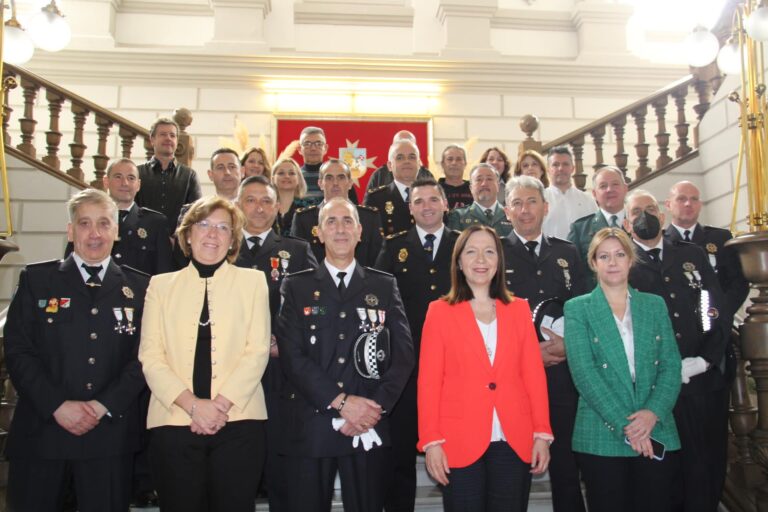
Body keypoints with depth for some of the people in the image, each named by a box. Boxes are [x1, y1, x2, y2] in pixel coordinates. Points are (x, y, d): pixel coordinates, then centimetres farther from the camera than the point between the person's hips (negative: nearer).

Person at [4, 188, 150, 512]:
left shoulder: (140, 288, 7)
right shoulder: (36, 280, 6)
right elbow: (17, 350, -1)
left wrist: (103, 406, -10)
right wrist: (57, 406, -11)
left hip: (110, 435, 0)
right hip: (41, 432, 0)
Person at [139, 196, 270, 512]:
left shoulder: (253, 281, 9)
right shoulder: (161, 285, 12)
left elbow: (257, 351, 0)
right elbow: (150, 356, 3)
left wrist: (221, 404, -11)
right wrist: (193, 405, -11)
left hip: (239, 421, -1)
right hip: (173, 422, 1)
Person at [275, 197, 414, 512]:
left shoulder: (385, 286, 9)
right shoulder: (296, 287, 6)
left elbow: (403, 353, 3)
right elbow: (292, 355, -4)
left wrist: (377, 404, -10)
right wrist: (341, 401, -12)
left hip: (369, 428, 1)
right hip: (310, 427, 0)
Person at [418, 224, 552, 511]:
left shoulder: (519, 309, 8)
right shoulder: (440, 311, 1)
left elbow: (533, 374, 6)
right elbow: (429, 381, -1)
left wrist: (541, 434, 0)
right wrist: (431, 441, -7)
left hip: (515, 442, 2)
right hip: (460, 443, -2)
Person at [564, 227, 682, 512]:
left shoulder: (655, 305, 11)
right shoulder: (577, 309, 2)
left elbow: (671, 366, 4)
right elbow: (583, 372, -8)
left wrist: (653, 412, -12)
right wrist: (624, 425, -14)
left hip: (657, 435, 3)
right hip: (602, 438, -2)